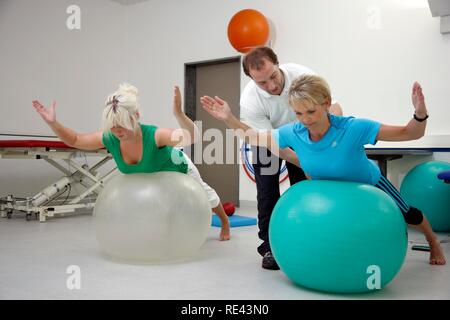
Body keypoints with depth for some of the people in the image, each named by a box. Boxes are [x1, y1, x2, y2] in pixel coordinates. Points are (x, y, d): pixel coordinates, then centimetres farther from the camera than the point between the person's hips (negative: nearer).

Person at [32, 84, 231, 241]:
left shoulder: (154, 135, -49)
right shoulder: (110, 139, -33)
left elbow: (192, 137, -63)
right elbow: (74, 140, -20)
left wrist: (178, 114, -80)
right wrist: (52, 122, -34)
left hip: (178, 169, -3)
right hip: (147, 176, 3)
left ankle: (225, 221, 57)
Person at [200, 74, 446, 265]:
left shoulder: (352, 128, -44)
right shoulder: (292, 133, -33)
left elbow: (411, 134, -38)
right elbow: (255, 138, -14)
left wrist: (420, 112, -59)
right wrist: (229, 119, -26)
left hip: (367, 183, -1)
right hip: (329, 187, 1)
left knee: (407, 215, 25)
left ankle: (433, 242, 58)